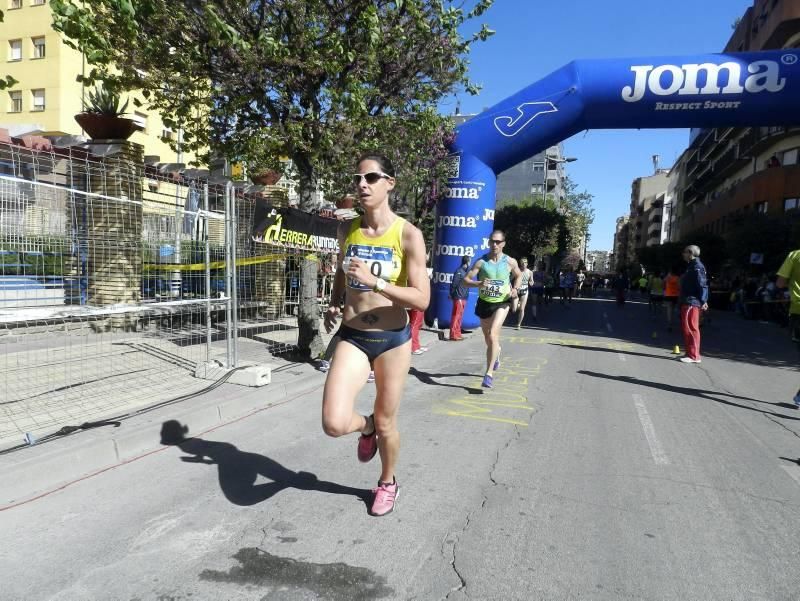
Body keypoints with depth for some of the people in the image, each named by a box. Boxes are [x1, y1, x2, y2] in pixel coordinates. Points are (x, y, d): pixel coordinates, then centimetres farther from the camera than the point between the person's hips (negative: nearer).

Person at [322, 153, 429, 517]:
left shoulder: (408, 235, -10)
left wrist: (374, 281, -26)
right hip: (351, 337, 3)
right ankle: (366, 428, 24)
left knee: (386, 423, 13)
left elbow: (422, 299, -14)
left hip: (392, 340, -2)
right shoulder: (347, 230, 2)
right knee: (334, 424, -14)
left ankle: (387, 482, 43)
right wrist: (334, 306, 1)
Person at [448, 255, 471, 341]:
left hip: (463, 298, 9)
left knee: (459, 316, 13)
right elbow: (454, 284, -15)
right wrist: (452, 294, -9)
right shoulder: (459, 271, -13)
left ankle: (457, 334, 20)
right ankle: (453, 334, -1)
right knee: (456, 316, -5)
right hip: (458, 297, -9)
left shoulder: (466, 271, 14)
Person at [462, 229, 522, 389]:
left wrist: (515, 289, -5)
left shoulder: (510, 262, -6)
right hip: (484, 303, 2)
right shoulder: (481, 262, -8)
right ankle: (496, 353, 53)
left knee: (493, 335, -21)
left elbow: (519, 275, 14)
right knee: (488, 339, 18)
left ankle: (489, 374, -15)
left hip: (502, 303, -2)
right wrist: (479, 283, -28)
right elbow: (466, 280, -8)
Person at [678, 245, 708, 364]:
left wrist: (703, 301, -23)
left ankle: (694, 356, -4)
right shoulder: (691, 266, 19)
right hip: (687, 302, 10)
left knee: (690, 328, -8)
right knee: (686, 328, 14)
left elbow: (703, 285, -19)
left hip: (691, 302, -10)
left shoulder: (697, 267, -13)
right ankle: (690, 353, 22)